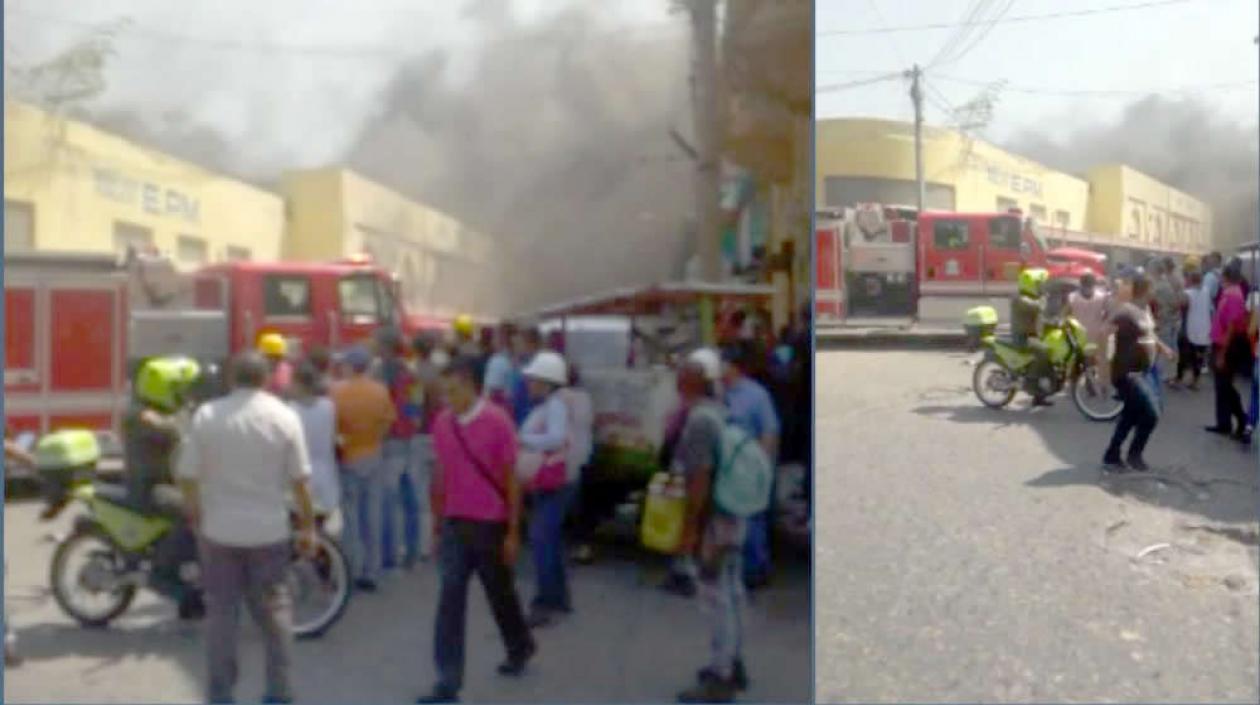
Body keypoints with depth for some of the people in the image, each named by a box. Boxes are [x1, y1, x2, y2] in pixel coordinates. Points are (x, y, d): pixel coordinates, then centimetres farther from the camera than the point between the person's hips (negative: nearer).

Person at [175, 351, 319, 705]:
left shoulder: (207, 415, -6)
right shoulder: (284, 416, -6)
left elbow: (188, 475, -5)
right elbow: (300, 479, -5)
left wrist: (195, 517, 10)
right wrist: (308, 526, 4)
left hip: (220, 530, 0)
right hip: (270, 531, 0)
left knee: (221, 611, 10)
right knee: (275, 610, 12)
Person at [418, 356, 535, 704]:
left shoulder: (497, 422, -14)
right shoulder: (442, 423, -1)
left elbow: (511, 480, -9)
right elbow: (441, 475, 9)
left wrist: (513, 531, -9)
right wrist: (436, 523, 11)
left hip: (490, 525, -3)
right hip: (454, 524, 3)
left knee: (500, 593, 15)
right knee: (450, 600, -2)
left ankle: (520, 647, 42)